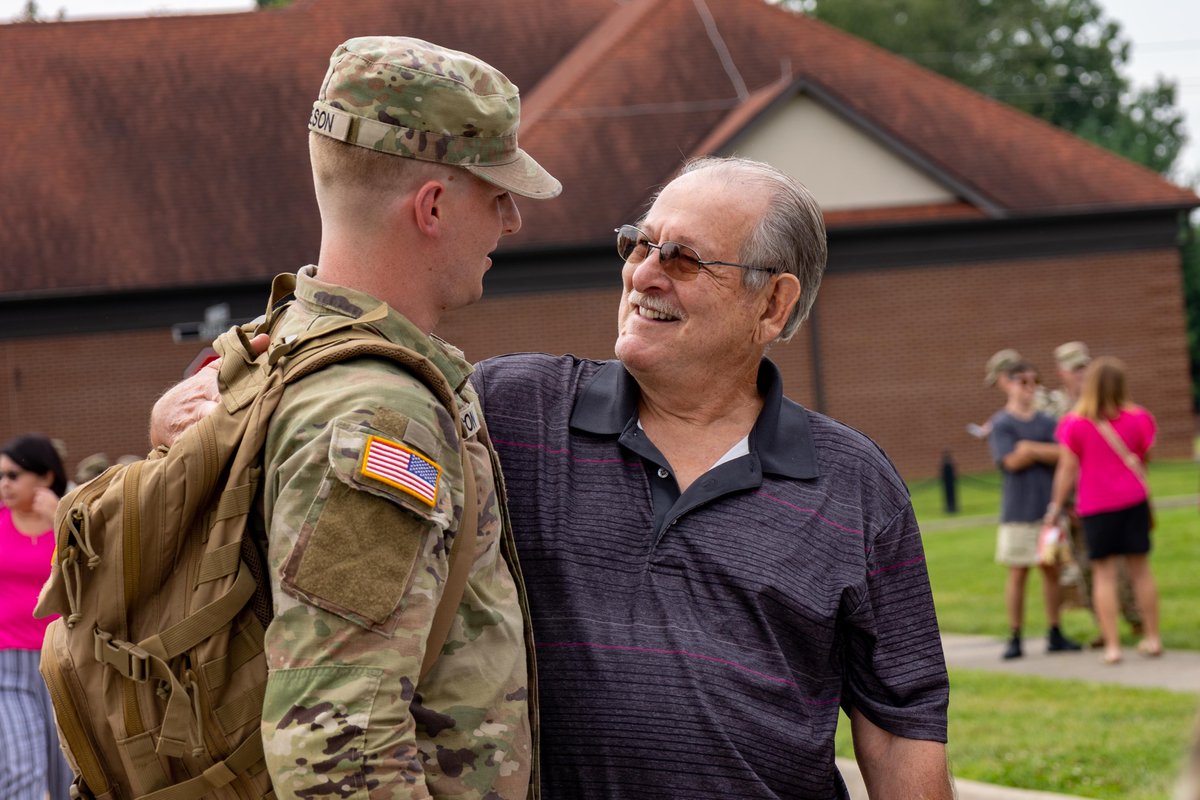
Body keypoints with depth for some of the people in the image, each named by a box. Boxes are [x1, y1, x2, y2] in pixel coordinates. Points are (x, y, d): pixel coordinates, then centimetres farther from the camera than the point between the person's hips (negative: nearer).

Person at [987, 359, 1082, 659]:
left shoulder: (1046, 422, 10)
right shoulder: (1000, 424, -2)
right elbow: (1011, 460, -13)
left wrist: (1030, 449, -14)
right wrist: (1046, 452, -7)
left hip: (1049, 507, 4)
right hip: (1018, 509, -4)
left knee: (1052, 569, 6)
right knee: (1018, 573, -1)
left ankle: (1055, 635, 13)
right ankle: (1015, 638, 5)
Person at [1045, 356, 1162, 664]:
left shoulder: (1074, 424, -10)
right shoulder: (1136, 418, -2)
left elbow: (1067, 469, -7)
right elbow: (1145, 460, 11)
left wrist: (1056, 506, 3)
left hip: (1095, 506, -2)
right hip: (1134, 500, 2)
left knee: (1104, 573, 1)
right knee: (1140, 569, 12)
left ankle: (1112, 645, -3)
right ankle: (1152, 637, 16)